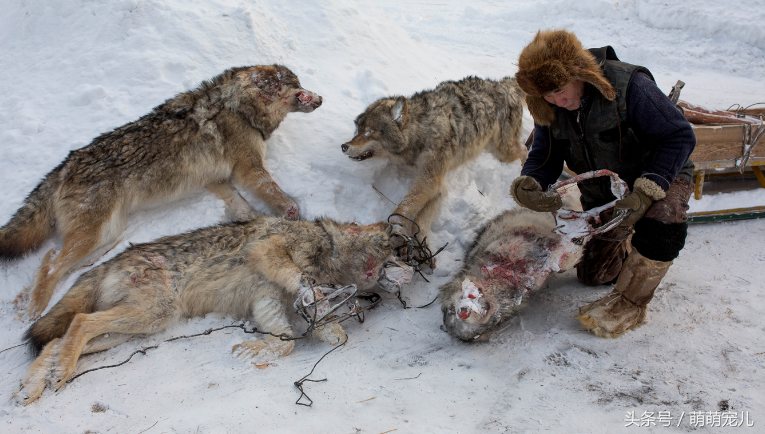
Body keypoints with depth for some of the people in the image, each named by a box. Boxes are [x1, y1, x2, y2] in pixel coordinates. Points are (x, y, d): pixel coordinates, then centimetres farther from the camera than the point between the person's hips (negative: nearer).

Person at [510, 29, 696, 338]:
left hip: (660, 174, -5)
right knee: (592, 274, 12)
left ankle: (629, 304, -18)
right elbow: (544, 157, -11)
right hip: (602, 190, 5)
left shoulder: (628, 87, -32)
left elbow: (680, 136, -29)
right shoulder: (548, 109, -15)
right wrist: (526, 184, -35)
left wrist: (645, 192, -39)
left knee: (662, 222, -40)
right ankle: (627, 243, 44)